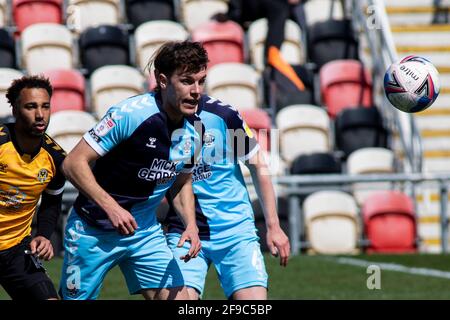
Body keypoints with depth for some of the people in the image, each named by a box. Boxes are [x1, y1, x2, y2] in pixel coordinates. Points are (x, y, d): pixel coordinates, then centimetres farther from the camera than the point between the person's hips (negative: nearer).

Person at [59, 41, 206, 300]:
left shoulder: (194, 129, -2)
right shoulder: (131, 113, -22)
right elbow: (74, 163, -21)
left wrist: (191, 226, -3)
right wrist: (111, 207, -31)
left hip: (146, 232, 6)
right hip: (94, 230, -6)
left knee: (178, 298, -6)